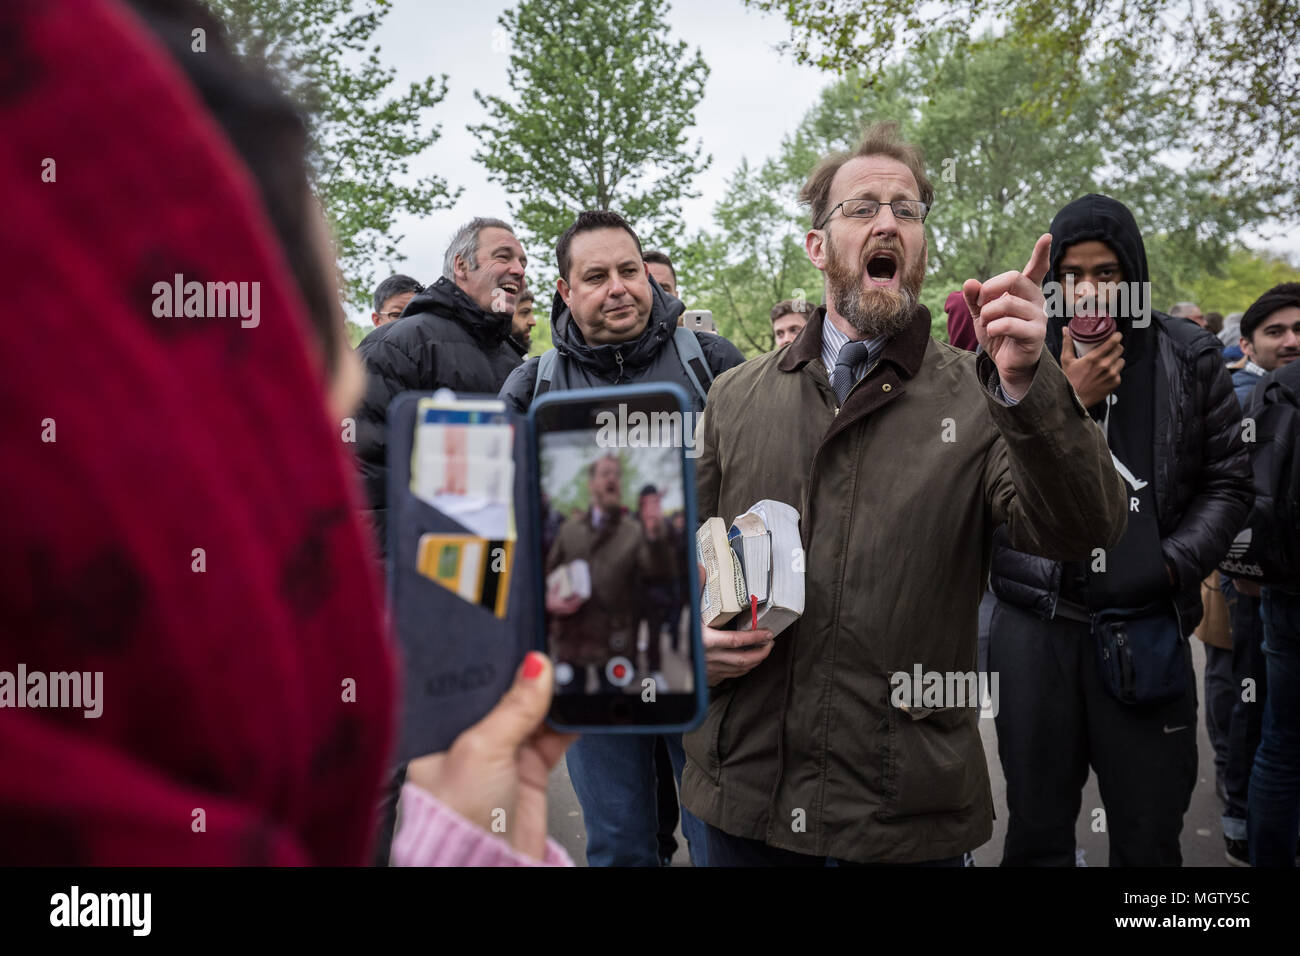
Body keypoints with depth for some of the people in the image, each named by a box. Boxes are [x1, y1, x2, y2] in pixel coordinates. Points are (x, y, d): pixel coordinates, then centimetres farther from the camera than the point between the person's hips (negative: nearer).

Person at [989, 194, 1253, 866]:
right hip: (1035, 623, 0)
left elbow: (1228, 483, 7)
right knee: (1037, 835, 11)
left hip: (1146, 627, 0)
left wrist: (1174, 564, -7)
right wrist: (1067, 404, -12)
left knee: (1149, 841, 10)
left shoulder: (1190, 359, 4)